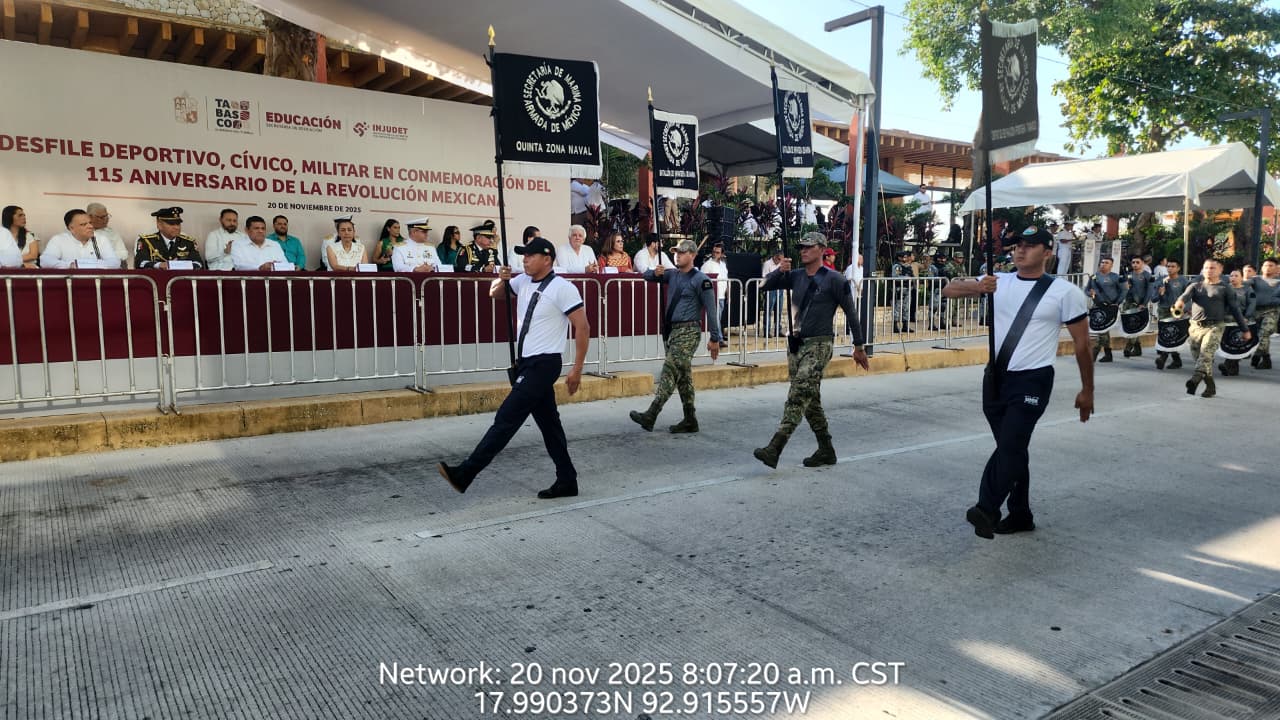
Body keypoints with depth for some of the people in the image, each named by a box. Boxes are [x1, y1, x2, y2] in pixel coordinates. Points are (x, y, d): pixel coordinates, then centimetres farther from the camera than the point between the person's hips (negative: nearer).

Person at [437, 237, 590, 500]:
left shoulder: (562, 288, -13)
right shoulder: (523, 282, 9)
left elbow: (582, 328, -14)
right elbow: (495, 293, 24)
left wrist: (577, 369, -17)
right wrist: (502, 280, 0)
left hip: (543, 364, -9)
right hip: (526, 363, 9)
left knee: (506, 419, -10)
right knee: (549, 423, 12)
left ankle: (465, 474, -7)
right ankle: (567, 481, 21)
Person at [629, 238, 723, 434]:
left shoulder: (700, 280, -8)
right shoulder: (673, 275, 14)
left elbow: (711, 310, -9)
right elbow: (646, 276, 21)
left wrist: (715, 338, -11)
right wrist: (655, 273, -3)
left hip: (688, 331, -8)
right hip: (671, 330, 8)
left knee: (670, 371, -15)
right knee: (683, 376, 10)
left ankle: (650, 416, -18)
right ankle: (690, 421, 15)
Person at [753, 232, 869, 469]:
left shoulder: (833, 279, -6)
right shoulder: (796, 276, 10)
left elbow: (850, 313, -3)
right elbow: (767, 285, 9)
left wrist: (858, 346, -2)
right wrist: (780, 271, -10)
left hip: (819, 345, -7)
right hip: (797, 343, 7)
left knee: (798, 395, -17)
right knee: (810, 399, 11)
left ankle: (774, 449, -23)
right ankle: (826, 450, 22)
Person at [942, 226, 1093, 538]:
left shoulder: (1065, 292, -4)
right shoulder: (998, 281, 5)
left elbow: (1082, 343, 0)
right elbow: (949, 289, -2)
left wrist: (1087, 390, 3)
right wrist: (977, 287, -23)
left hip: (1033, 380, -5)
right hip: (996, 376, 5)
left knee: (1010, 445, -17)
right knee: (1011, 448, 13)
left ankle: (987, 510, -20)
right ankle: (1020, 514, 25)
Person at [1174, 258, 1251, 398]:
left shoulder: (1224, 288, 9)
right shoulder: (1195, 286, 15)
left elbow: (1235, 309, 11)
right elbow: (1186, 295, -7)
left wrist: (1245, 329, 12)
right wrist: (1180, 301, -33)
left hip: (1215, 327, -3)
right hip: (1196, 327, 4)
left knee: (1206, 352, -24)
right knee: (1198, 355, 5)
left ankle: (1196, 378, -42)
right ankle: (1210, 387, 18)